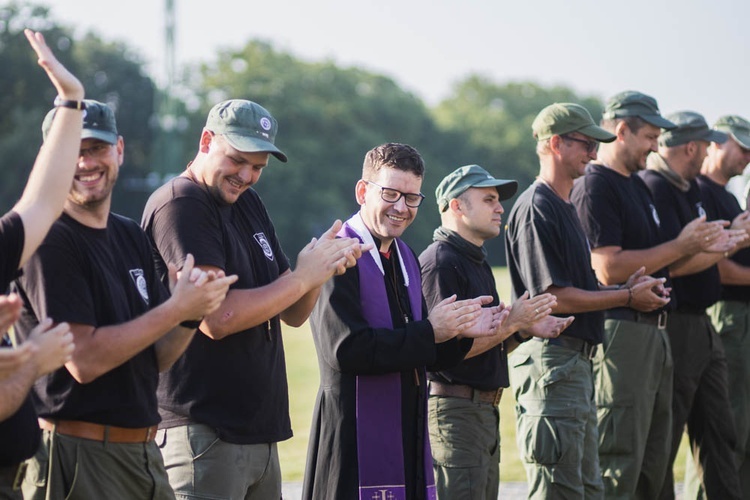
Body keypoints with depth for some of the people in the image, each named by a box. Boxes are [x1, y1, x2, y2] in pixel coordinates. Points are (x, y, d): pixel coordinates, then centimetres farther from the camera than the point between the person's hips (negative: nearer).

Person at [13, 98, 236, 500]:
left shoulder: (130, 236, 12)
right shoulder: (48, 242, -12)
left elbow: (154, 359, 12)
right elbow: (84, 360, -19)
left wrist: (191, 314, -7)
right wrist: (178, 308, -17)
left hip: (143, 451, 7)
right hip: (76, 458, -7)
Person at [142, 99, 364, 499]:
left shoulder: (248, 203, 16)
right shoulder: (179, 204, -11)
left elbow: (292, 315, 16)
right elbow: (216, 318, -20)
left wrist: (321, 267, -4)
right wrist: (302, 276, -12)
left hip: (261, 430, 9)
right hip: (203, 433, -8)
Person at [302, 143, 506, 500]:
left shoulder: (406, 258, 16)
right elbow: (345, 350, -21)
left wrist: (460, 333, 0)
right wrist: (429, 333, -15)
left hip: (408, 429, 8)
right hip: (356, 438, -8)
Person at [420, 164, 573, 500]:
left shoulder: (478, 263, 19)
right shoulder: (439, 263, -13)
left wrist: (527, 328, 7)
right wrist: (512, 323, -18)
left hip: (485, 407, 10)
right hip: (453, 410, -10)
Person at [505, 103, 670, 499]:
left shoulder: (565, 207, 20)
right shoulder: (536, 209, -13)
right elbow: (553, 297, -19)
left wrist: (624, 290, 6)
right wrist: (627, 297, -10)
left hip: (575, 360, 11)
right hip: (549, 358, -11)